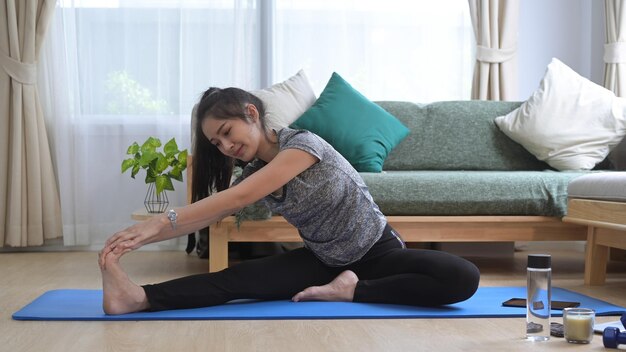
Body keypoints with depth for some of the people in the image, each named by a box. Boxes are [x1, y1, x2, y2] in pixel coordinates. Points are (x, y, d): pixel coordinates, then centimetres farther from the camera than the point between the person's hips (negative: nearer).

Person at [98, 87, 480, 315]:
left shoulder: (303, 142, -22)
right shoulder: (254, 173, 1)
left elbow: (238, 198, -31)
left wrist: (159, 222, -35)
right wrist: (142, 238, -20)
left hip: (378, 252, -4)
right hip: (323, 262, 5)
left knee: (463, 278, -33)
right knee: (241, 276, -25)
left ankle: (355, 291, -28)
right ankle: (140, 296, -41)